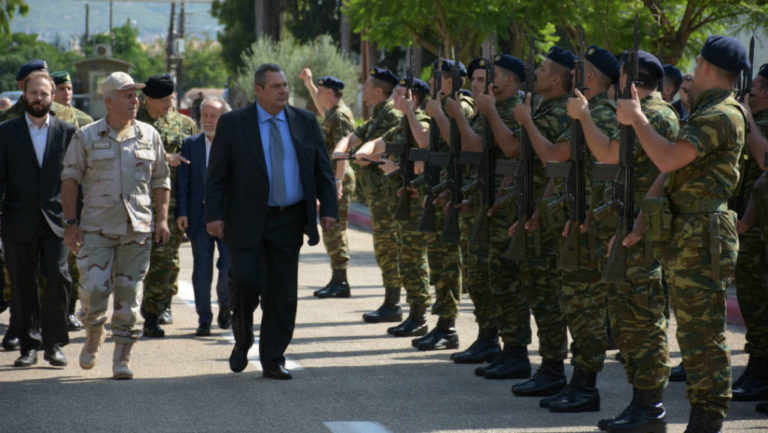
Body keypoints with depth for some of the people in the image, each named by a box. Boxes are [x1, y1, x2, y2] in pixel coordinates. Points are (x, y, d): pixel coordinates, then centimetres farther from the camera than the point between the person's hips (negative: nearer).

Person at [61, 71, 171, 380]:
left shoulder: (149, 136, 8)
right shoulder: (86, 137, 2)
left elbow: (160, 180, 14)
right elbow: (70, 179, 3)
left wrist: (162, 219, 4)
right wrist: (71, 222, -4)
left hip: (138, 228, 2)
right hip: (96, 227, -2)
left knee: (129, 294, 1)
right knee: (94, 290, -9)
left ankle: (122, 358, 9)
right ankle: (93, 336, 21)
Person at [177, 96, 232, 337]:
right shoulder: (191, 144, 6)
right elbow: (183, 181, 4)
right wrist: (182, 212, -4)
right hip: (199, 216, 2)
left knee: (229, 267, -7)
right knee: (201, 271, 4)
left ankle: (225, 306, 20)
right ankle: (204, 319, 12)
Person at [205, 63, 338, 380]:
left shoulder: (305, 122, 8)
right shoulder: (233, 124, 0)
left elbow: (323, 169, 10)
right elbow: (216, 174, -1)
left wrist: (328, 209, 1)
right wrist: (214, 215, -9)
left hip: (289, 221, 3)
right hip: (247, 220, -2)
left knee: (282, 294, 3)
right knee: (246, 283, -8)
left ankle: (273, 360, 10)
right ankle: (242, 342, 18)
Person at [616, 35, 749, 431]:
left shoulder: (721, 116, -14)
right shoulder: (704, 113, 20)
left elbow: (668, 158, -25)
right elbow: (669, 170, 19)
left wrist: (636, 119, -12)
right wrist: (642, 220, 10)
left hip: (702, 239, -11)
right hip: (684, 237, 11)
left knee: (703, 335, -8)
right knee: (692, 334, 13)